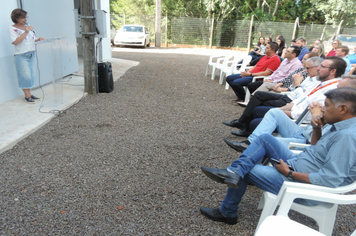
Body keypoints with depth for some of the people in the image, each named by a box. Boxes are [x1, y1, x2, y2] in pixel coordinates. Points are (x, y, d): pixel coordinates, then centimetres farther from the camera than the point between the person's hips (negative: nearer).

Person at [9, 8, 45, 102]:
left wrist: (38, 39, -4)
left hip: (31, 55, 6)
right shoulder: (13, 29, -5)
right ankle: (27, 95, 6)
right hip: (21, 56, -6)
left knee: (31, 75, 9)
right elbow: (15, 42, -18)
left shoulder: (28, 27, 12)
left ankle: (29, 93, 19)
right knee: (25, 76, -4)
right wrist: (26, 32, -18)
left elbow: (33, 40, 18)